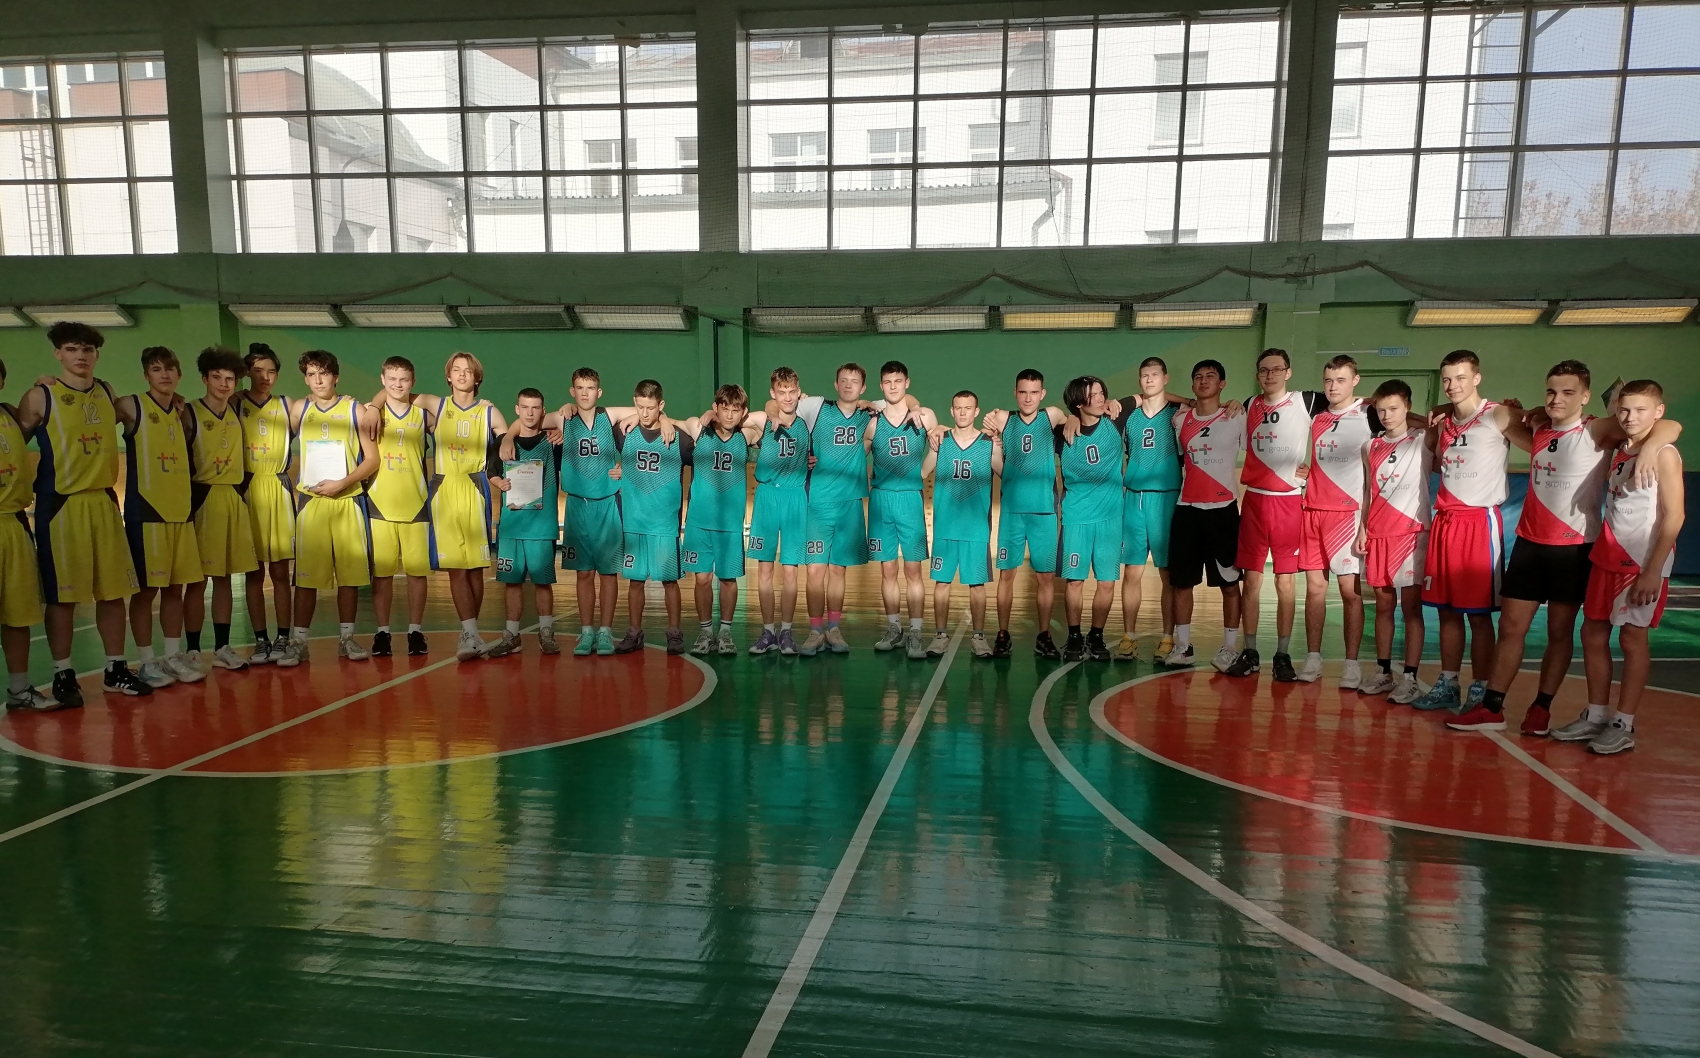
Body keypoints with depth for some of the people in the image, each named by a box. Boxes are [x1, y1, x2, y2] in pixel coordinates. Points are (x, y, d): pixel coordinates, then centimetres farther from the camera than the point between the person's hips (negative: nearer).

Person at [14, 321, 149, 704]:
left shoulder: (108, 395, 10)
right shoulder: (40, 397, -4)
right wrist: (31, 483, -3)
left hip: (104, 502, 5)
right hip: (60, 505, -4)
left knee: (113, 590, 7)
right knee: (62, 595, 1)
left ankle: (115, 670, 17)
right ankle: (63, 675, 12)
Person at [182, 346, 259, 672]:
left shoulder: (237, 411, 9)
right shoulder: (190, 412, -6)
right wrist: (190, 496, -12)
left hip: (234, 500, 5)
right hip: (202, 500, -5)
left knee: (224, 577, 10)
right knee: (198, 579, -1)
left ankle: (222, 648, 16)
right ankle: (193, 651, 7)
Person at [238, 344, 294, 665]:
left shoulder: (287, 406, 7)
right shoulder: (235, 404, 4)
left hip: (279, 489, 0)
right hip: (248, 489, 0)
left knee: (280, 571, 3)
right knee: (254, 572, 5)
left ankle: (283, 638, 9)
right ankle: (261, 640, 11)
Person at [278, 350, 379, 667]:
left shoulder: (355, 409, 1)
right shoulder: (298, 410, 8)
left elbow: (372, 460, -1)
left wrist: (341, 483, -11)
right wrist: (295, 486, 1)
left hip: (347, 500, -1)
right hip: (310, 501, 1)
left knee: (350, 572, 2)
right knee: (306, 575, 0)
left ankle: (346, 638, 13)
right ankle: (298, 641, 6)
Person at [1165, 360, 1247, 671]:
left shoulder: (1237, 419, 0)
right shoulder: (1180, 421, 9)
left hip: (1223, 509, -3)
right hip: (1186, 509, 3)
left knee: (1229, 582, 3)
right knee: (1181, 581, 6)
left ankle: (1230, 647, 11)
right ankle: (1182, 645, 15)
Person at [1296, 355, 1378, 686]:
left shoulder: (1368, 413, -2)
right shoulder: (1315, 414, 11)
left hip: (1348, 512, -4)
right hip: (1312, 510, 4)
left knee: (1349, 589, -3)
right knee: (1315, 586, 7)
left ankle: (1352, 664, 5)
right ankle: (1313, 658, 14)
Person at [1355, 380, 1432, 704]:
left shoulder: (1424, 439, 1)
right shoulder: (1371, 447, 12)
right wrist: (1362, 528, 8)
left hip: (1412, 533, -4)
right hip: (1377, 534, 4)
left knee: (1411, 606, -2)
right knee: (1383, 605, 10)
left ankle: (1410, 678, 1)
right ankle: (1383, 672, 18)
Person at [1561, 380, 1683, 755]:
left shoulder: (1664, 454, -9)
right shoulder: (1618, 452, 11)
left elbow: (1674, 516, -14)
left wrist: (1653, 571, -18)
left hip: (1642, 563, -7)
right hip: (1606, 558, 7)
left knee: (1632, 639, -1)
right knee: (1592, 634, 9)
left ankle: (1624, 725, 8)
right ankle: (1596, 716, 19)